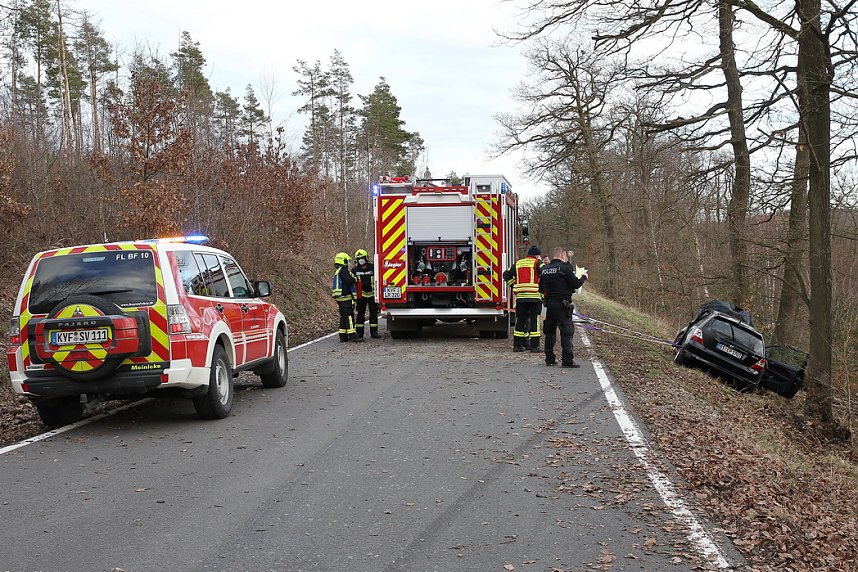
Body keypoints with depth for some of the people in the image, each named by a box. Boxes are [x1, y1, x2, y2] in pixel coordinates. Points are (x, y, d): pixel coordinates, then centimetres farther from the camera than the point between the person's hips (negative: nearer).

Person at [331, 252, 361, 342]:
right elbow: (349, 280, -22)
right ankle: (352, 335, -15)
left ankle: (343, 336, 12)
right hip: (346, 297, -10)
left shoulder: (337, 271, 19)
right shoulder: (343, 270, -12)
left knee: (343, 317, 11)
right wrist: (355, 279, -3)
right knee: (349, 316, -11)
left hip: (340, 298, 10)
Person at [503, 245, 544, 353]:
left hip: (520, 296, 4)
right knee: (534, 320, -1)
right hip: (534, 296, -4)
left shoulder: (518, 263, 16)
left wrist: (514, 286, 16)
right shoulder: (537, 263, 2)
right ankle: (534, 346, -2)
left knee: (520, 320, 10)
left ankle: (517, 345, 11)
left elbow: (506, 275, 17)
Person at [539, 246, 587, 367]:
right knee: (566, 332, -4)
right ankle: (567, 360, -9)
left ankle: (549, 359, 16)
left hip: (549, 304, 6)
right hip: (563, 305, -6)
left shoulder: (544, 269, 8)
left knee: (549, 332, 14)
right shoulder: (564, 268, -11)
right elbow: (576, 284, -10)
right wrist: (583, 277, 8)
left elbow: (541, 288, 15)